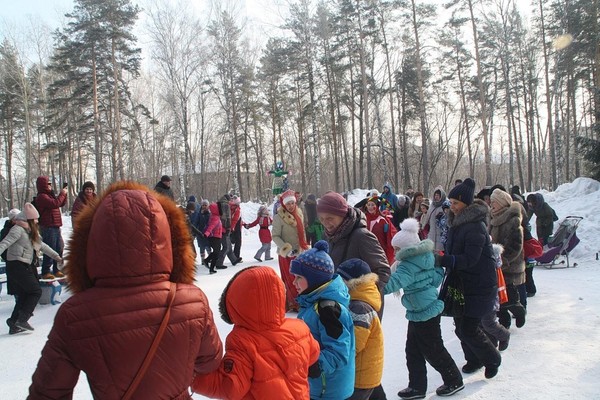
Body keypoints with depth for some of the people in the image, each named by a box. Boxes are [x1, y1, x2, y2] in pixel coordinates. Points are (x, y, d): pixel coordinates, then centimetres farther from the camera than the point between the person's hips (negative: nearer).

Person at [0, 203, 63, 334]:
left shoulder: (31, 231, 18)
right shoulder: (18, 229, -10)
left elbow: (42, 245, 28)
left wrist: (56, 256, 31)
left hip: (26, 266, 9)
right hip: (17, 266, -9)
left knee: (24, 295, 10)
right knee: (36, 291, -9)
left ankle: (14, 324, 15)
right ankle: (22, 319, -6)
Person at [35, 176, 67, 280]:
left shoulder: (49, 195, 18)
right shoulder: (42, 197, -12)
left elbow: (61, 203, 25)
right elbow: (55, 203, -25)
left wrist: (63, 193, 11)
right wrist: (62, 194, -13)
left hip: (55, 227, 10)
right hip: (48, 228, -10)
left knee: (59, 249, 13)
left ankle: (56, 270, 22)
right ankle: (45, 272, 0)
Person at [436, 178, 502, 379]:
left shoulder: (475, 226, -20)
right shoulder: (456, 222, 8)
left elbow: (470, 259, -27)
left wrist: (443, 260, -35)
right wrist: (442, 259, 1)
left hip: (479, 285, -8)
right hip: (461, 282, 8)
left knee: (468, 328, -6)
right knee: (460, 324, 13)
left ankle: (492, 359, 19)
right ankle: (474, 359, 35)